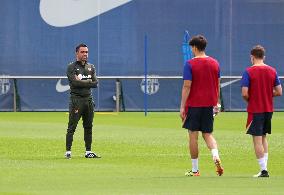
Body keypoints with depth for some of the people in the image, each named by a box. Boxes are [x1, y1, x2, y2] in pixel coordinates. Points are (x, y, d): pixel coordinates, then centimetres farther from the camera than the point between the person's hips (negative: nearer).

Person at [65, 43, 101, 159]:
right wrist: (88, 81, -8)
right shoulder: (71, 67, -1)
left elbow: (95, 84, 2)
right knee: (72, 127, -8)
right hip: (76, 99, -6)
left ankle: (88, 152, 14)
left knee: (88, 127, 9)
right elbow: (75, 82, -16)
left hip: (88, 99, 6)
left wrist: (81, 82, -8)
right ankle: (68, 152, -8)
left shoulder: (91, 67, 15)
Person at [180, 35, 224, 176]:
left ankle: (195, 170, 7)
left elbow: (187, 87, -13)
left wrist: (182, 107, -10)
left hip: (194, 104, -5)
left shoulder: (190, 64, -10)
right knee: (208, 134, 14)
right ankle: (216, 157, -14)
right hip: (209, 104, 5)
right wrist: (216, 103, 20)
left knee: (193, 135, 3)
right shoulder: (214, 63, 6)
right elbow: (217, 85, 11)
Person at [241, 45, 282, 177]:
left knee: (257, 140, -2)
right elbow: (279, 92, 3)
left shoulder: (248, 72, -11)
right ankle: (264, 168, 16)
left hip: (255, 110, -5)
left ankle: (263, 170, -5)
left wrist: (249, 100, 4)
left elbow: (244, 93, -17)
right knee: (263, 138, 19)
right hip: (268, 110, 5)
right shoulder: (272, 71, 3)